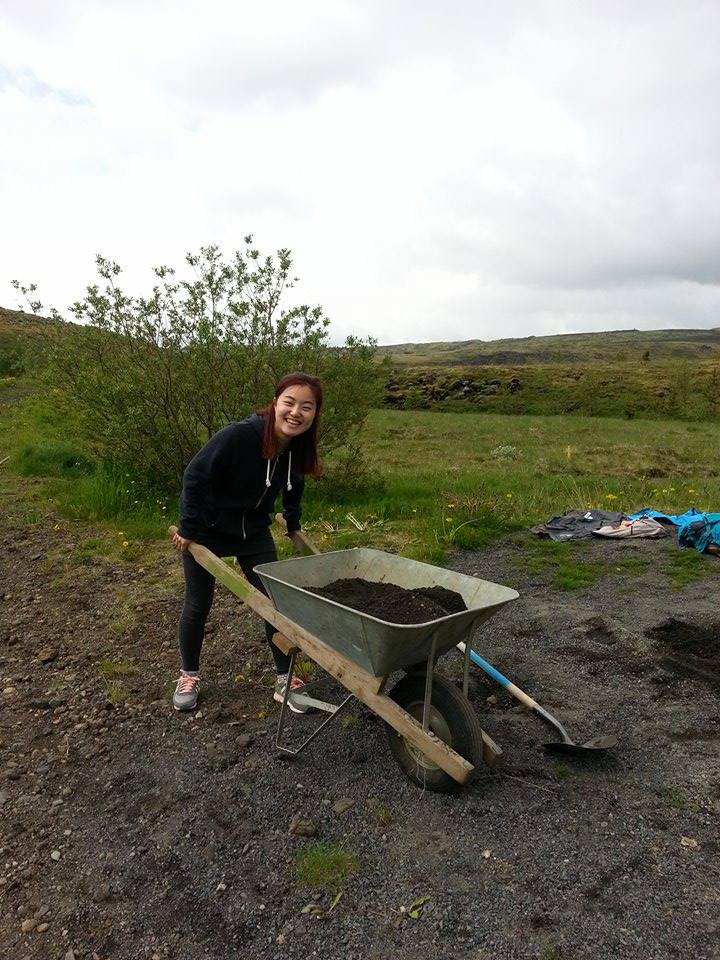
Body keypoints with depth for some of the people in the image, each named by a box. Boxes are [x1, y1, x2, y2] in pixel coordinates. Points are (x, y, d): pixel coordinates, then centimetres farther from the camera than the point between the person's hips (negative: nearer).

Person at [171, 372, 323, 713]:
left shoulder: (299, 448, -13)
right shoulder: (238, 435, -32)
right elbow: (194, 477, -24)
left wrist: (293, 525, 16)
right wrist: (188, 529, -19)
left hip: (254, 532, 5)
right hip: (207, 531, -4)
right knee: (197, 607, 8)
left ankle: (285, 680, 18)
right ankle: (188, 675, 32)